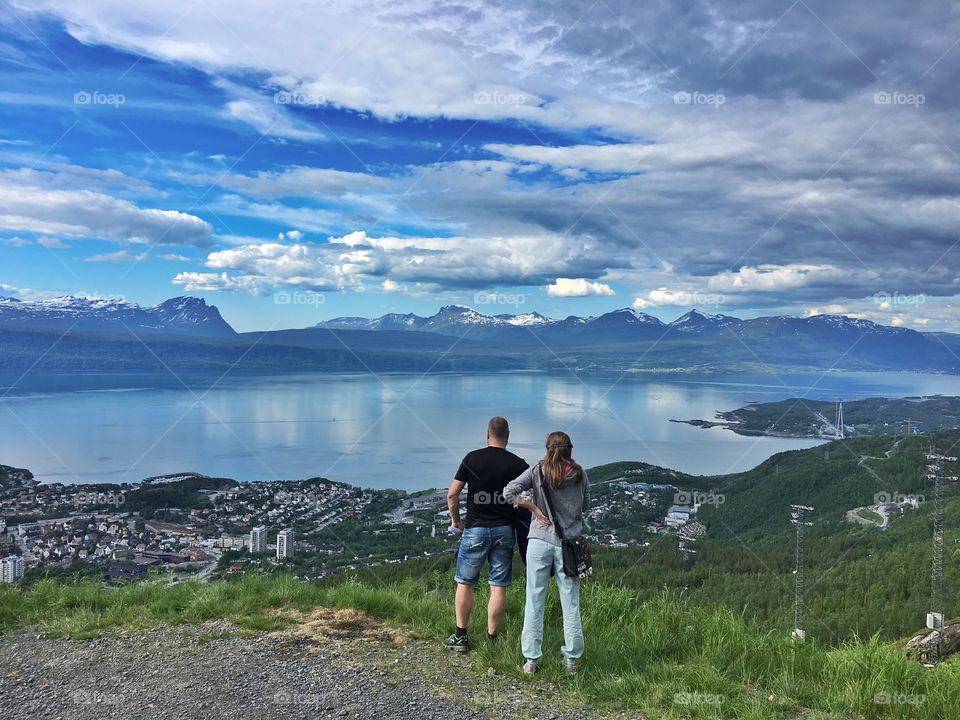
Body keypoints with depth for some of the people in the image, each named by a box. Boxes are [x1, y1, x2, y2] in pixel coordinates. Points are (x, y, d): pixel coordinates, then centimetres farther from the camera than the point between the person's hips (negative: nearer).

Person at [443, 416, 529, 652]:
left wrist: (455, 521, 10)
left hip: (475, 529, -1)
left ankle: (460, 637, 17)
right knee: (499, 587, 7)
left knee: (464, 583, 12)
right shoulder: (518, 464, -2)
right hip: (504, 530, 1)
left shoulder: (472, 458, -4)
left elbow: (452, 494, -3)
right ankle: (492, 639, 12)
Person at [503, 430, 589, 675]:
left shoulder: (538, 470, -4)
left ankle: (531, 660, 14)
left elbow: (509, 492, -11)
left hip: (540, 542, -1)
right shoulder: (580, 474, 0)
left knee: (534, 602, 8)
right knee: (570, 604, 10)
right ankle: (571, 660, 18)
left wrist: (534, 508, -4)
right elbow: (586, 507, 9)